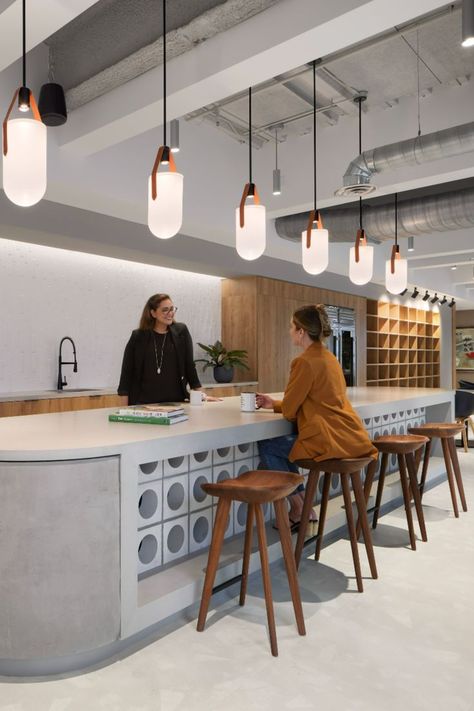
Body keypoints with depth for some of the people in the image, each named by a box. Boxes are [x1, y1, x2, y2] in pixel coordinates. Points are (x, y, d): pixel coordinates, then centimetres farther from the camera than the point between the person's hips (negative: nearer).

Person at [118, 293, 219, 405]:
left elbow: (189, 364, 6)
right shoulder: (138, 337, 1)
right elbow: (127, 372, 2)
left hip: (175, 401, 1)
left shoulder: (181, 331, 4)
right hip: (143, 403, -1)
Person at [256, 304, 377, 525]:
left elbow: (289, 410, -10)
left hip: (329, 440, -9)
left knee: (266, 447, 9)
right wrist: (274, 403, 24)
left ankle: (298, 508, 16)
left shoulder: (305, 361, -15)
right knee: (283, 444, 24)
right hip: (349, 436, 9)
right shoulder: (328, 357, 14)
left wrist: (276, 405, 13)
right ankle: (302, 504, 24)